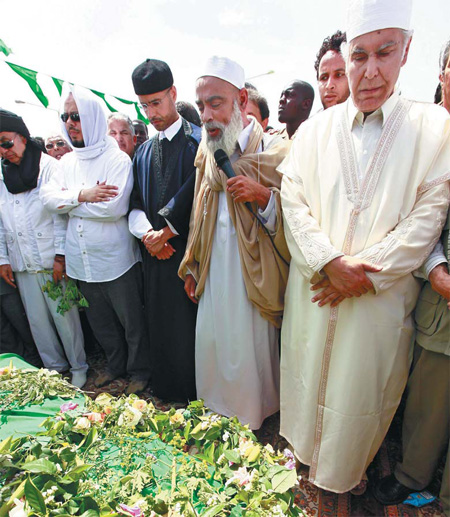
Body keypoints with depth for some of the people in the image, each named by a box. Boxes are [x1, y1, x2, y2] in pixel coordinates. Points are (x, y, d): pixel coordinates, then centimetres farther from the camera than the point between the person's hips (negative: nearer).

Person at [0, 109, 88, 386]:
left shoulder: (49, 166, -2)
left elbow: (61, 213, -8)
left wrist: (60, 256, -12)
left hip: (51, 261, -5)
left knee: (65, 316, 2)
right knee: (37, 320, 12)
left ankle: (79, 366, 20)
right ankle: (55, 367, 29)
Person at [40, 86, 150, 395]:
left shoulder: (118, 159, -10)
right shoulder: (68, 161, 11)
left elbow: (115, 206, -22)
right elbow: (49, 197, 1)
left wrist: (68, 200, -10)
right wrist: (82, 195, -16)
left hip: (116, 259, -6)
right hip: (82, 260, 7)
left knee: (132, 321, 8)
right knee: (100, 321, 20)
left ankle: (140, 371, 29)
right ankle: (116, 365, 41)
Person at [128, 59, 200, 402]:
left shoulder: (198, 141, -3)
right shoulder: (144, 152, 17)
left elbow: (196, 195, -15)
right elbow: (136, 204, 12)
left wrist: (166, 232, -10)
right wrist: (147, 234, -6)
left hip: (189, 251, -6)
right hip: (156, 256, 6)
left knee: (190, 330, 2)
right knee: (160, 329, 14)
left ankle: (196, 397, 22)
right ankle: (166, 394, 33)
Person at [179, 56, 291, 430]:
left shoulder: (276, 153, -10)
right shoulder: (206, 153, 9)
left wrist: (263, 195, -24)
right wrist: (191, 268, 15)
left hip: (252, 279, -5)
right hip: (212, 276, 6)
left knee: (250, 354, 9)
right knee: (210, 350, 16)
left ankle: (254, 424, 38)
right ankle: (216, 416, 43)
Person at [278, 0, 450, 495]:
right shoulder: (315, 129, 4)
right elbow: (293, 201, -3)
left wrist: (364, 271, -16)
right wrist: (329, 262, -15)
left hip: (382, 294, -1)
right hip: (314, 288, 2)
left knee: (364, 386, 15)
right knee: (308, 375, 17)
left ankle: (350, 468, 45)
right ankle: (306, 451, 47)